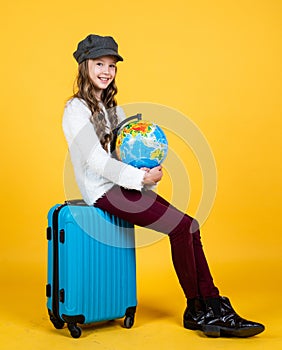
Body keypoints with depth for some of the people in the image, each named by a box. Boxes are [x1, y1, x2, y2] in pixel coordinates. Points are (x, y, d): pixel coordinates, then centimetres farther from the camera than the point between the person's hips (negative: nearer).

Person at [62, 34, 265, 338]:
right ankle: (197, 310, 1)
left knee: (189, 226, -7)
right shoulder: (76, 110, -6)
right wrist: (140, 178, -20)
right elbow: (95, 160, -16)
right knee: (181, 227, -16)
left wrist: (149, 171, -7)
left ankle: (213, 309, -1)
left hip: (124, 185, 8)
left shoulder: (112, 108, 19)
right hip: (104, 191, -8)